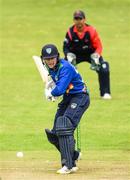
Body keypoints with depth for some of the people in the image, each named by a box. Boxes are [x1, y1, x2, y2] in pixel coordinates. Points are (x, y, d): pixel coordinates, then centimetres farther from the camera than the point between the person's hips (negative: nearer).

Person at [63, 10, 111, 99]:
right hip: (75, 54, 1)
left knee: (104, 69, -21)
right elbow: (66, 47, -10)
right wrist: (69, 56, -29)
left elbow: (98, 47, -15)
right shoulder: (70, 32, -18)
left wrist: (95, 57, -31)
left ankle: (105, 93, -6)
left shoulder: (91, 30, -22)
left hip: (91, 53, -1)